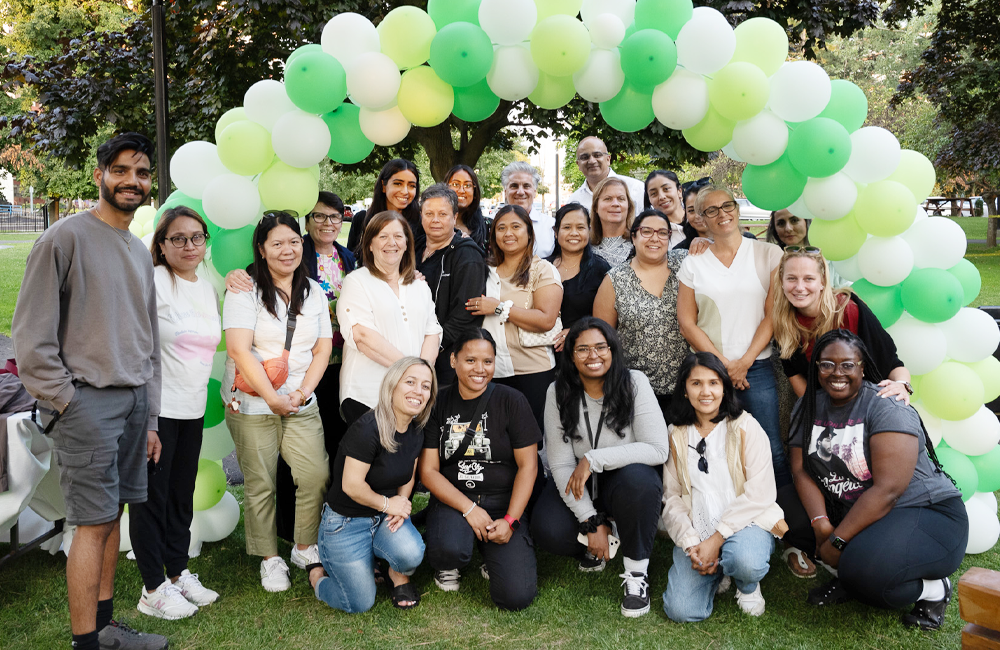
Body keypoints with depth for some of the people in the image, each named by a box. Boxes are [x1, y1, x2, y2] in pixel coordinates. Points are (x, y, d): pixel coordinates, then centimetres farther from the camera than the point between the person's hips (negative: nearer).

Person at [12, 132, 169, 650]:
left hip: (134, 402, 7)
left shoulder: (140, 253, 16)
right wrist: (65, 402, -11)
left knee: (111, 516, 12)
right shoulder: (65, 237, -6)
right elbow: (31, 336, -9)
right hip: (88, 402, -7)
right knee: (94, 523, -4)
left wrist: (149, 418, 18)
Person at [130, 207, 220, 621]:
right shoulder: (153, 283, -11)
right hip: (156, 409, -7)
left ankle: (178, 574, 31)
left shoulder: (208, 289, 13)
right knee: (151, 496, 3)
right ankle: (153, 590, 15)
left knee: (182, 496, 16)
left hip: (192, 408, 7)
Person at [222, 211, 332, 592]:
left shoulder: (314, 292, 10)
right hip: (252, 403, -4)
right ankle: (270, 559, 19)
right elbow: (239, 350, -14)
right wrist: (274, 399, -15)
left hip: (302, 403, 4)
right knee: (260, 484, 2)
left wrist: (301, 393, -5)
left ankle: (305, 548, 18)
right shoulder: (245, 290, -5)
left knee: (317, 475, -3)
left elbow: (323, 349, 8)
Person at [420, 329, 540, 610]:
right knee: (448, 549, -35)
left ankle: (491, 555, 16)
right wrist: (469, 508, -14)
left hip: (503, 502, 0)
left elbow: (528, 466, -2)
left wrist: (510, 520, -12)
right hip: (452, 500, 0)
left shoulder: (512, 401, -1)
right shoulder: (437, 404, 2)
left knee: (517, 596, -17)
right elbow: (428, 471, -2)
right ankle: (448, 564, 4)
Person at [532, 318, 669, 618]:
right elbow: (561, 463, -12)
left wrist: (593, 460, -26)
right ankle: (606, 537, 10)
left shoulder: (634, 383, -13)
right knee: (548, 533, -24)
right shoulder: (558, 393, -9)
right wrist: (590, 522, -19)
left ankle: (637, 572, -13)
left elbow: (659, 449, -21)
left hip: (623, 479, -2)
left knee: (638, 478, -36)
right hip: (578, 485, 2)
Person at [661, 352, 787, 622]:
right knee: (681, 611, -17)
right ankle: (715, 574, 16)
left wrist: (716, 539, -15)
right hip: (696, 533, 2)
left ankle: (748, 585, 2)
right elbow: (672, 497, 5)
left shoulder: (745, 427, -1)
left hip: (745, 522, -2)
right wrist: (691, 543, -11)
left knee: (745, 562, -37)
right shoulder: (677, 435, 8)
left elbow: (760, 493, -9)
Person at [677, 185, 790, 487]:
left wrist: (744, 362, -7)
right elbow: (686, 321, 3)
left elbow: (774, 314, 1)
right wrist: (723, 364, -5)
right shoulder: (693, 262, 8)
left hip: (756, 368, -1)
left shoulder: (769, 254, 5)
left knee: (772, 451, -4)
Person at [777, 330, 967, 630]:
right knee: (785, 504, -9)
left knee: (865, 570, -33)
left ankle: (933, 588, -1)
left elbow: (887, 490, -25)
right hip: (851, 510, 7)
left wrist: (837, 540, -23)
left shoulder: (887, 407, -18)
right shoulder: (809, 407, 2)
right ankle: (847, 574, 3)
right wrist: (821, 523, -20)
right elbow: (801, 470, -3)